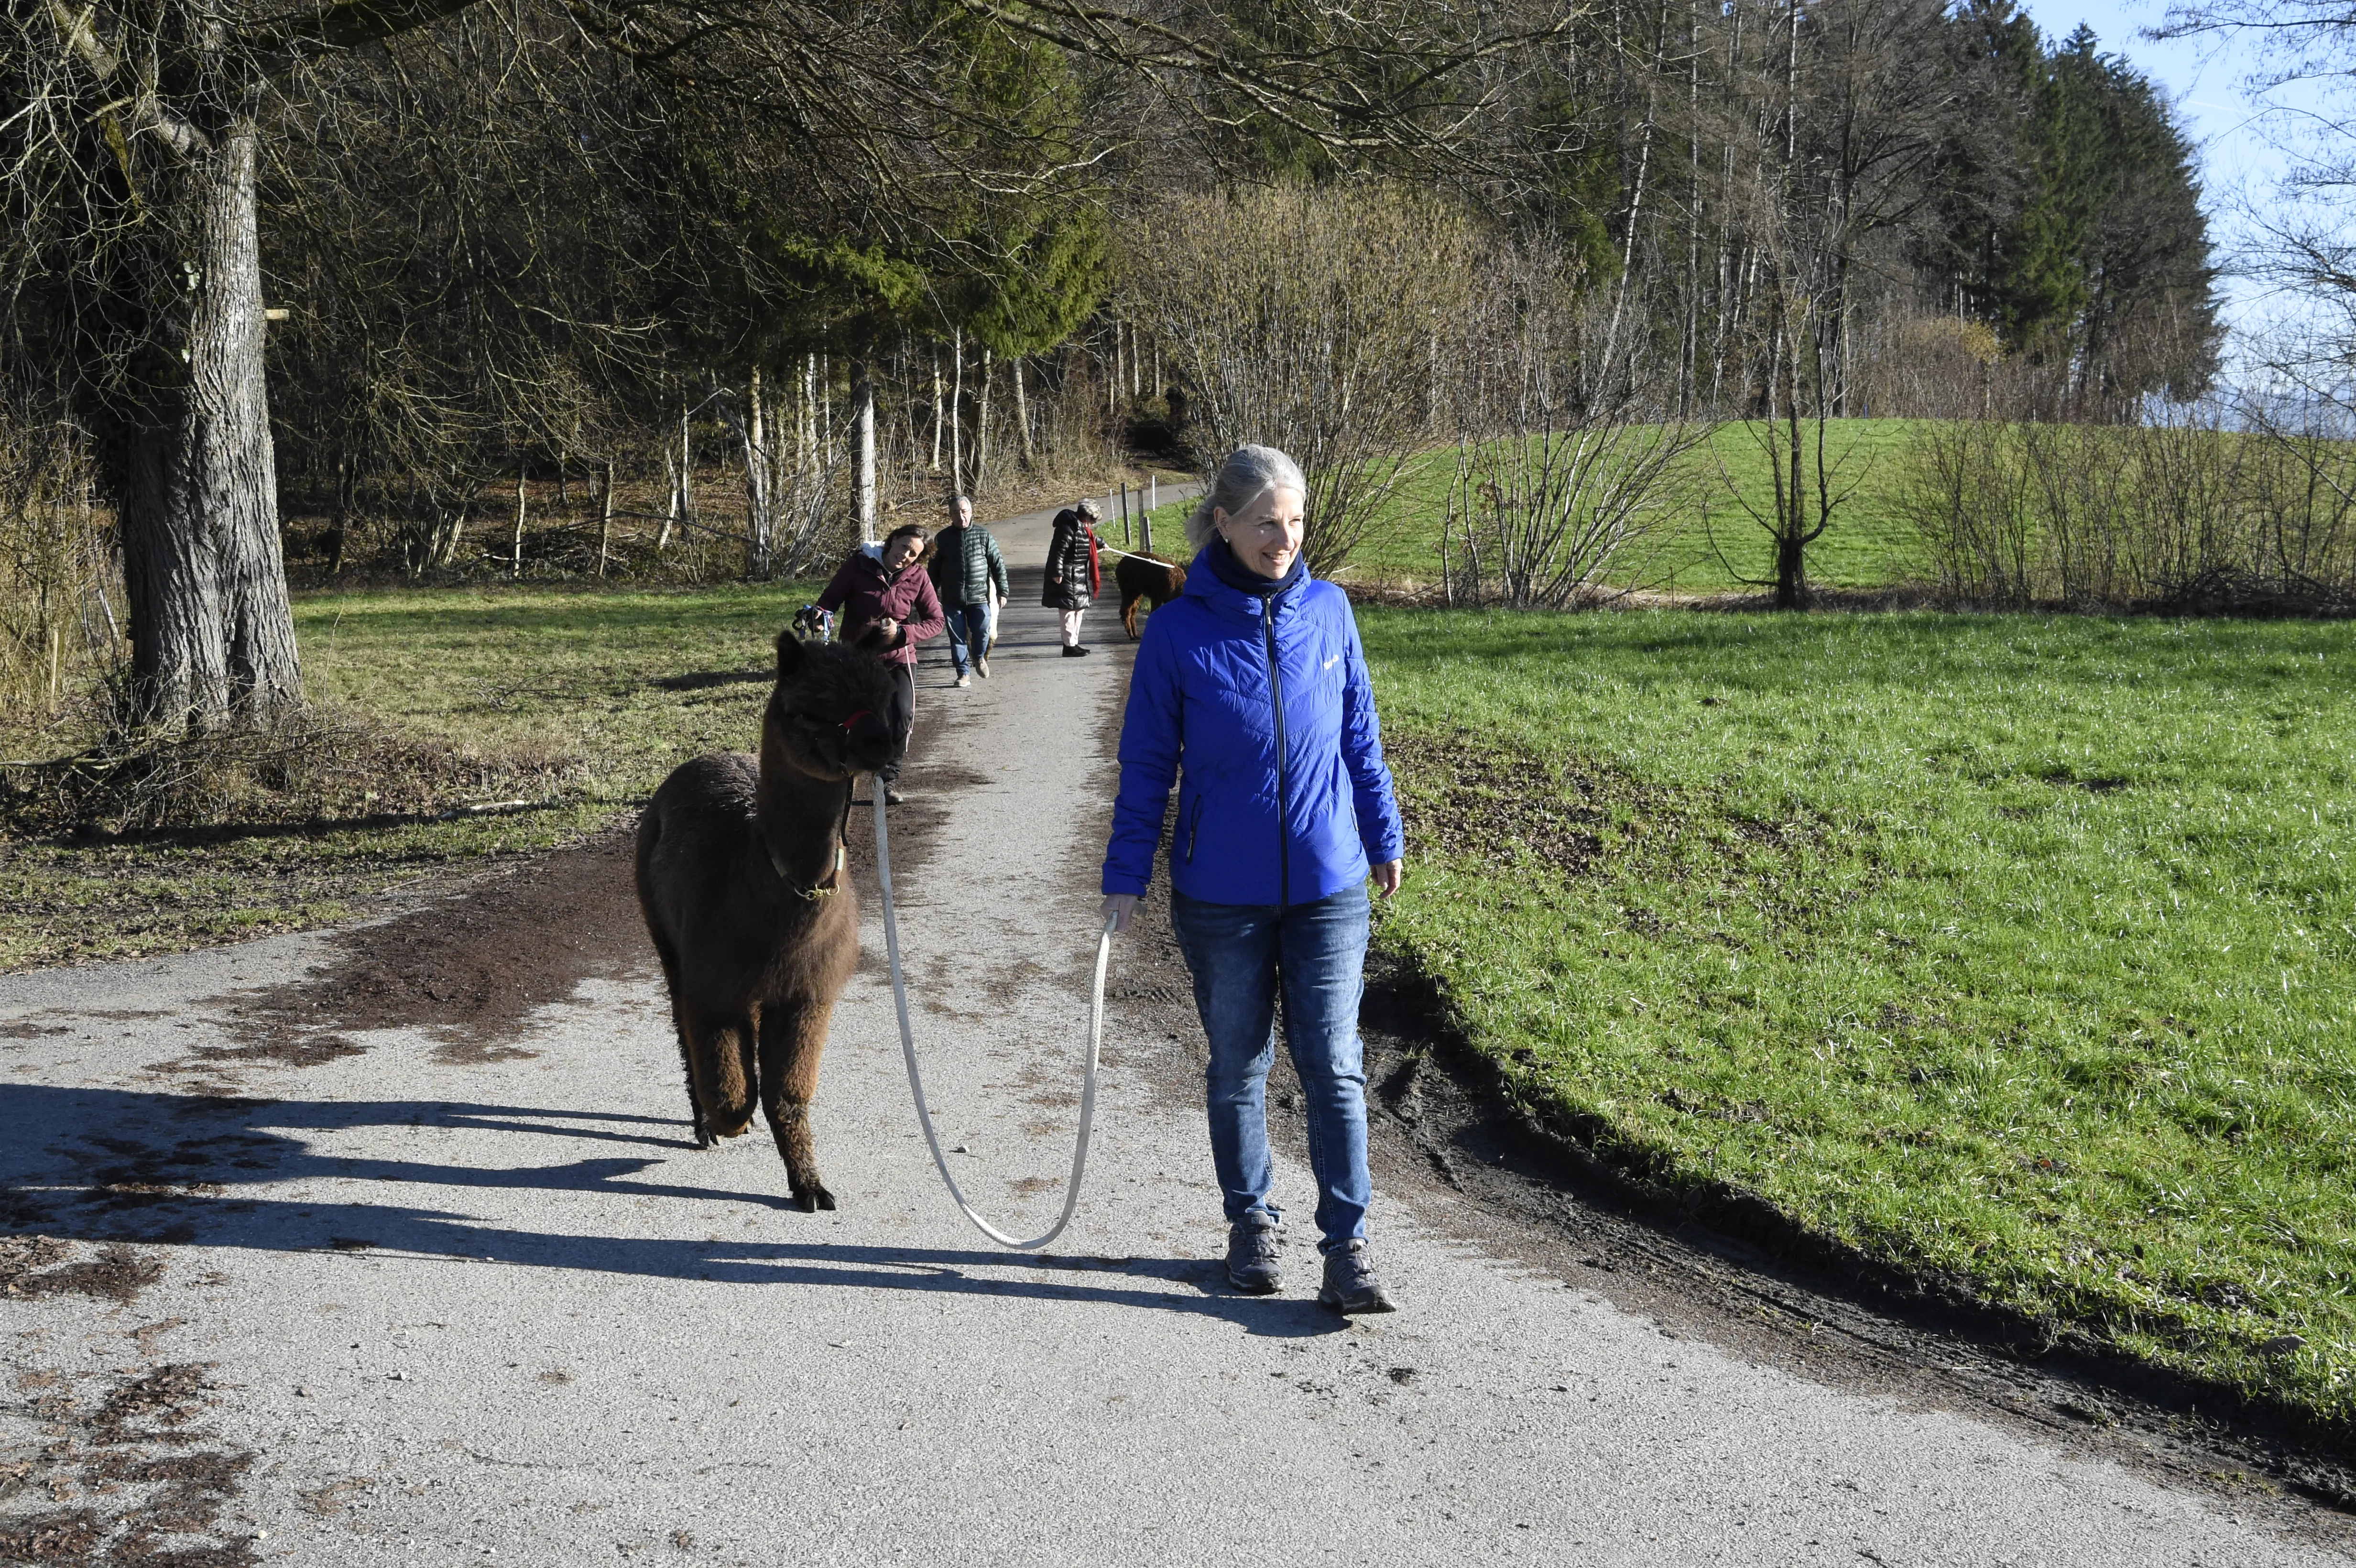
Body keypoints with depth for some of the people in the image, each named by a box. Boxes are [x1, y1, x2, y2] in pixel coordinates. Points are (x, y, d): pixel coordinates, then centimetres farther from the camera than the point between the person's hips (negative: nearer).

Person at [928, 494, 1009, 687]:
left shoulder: (983, 535, 1)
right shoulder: (943, 538, 4)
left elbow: (998, 564, 4)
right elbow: (935, 569, 10)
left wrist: (1002, 591, 0)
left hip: (979, 597, -1)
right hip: (952, 599, 1)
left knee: (983, 632, -5)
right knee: (957, 638, 3)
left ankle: (979, 657, 26)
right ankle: (963, 674, 13)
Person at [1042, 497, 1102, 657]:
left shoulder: (1081, 527, 12)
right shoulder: (1069, 527, -19)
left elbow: (1090, 538, 35)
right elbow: (1059, 551, -23)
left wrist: (1101, 543, 51)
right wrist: (1057, 573, -26)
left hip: (1080, 577, 11)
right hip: (1068, 578, -11)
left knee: (1079, 611, 15)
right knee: (1070, 611, -8)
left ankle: (1074, 644, 22)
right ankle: (1069, 646, -5)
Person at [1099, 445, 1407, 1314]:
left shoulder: (1327, 610, -1)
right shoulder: (1178, 630, -7)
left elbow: (1359, 736, 10)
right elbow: (1147, 763, -1)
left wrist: (1384, 836, 15)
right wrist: (1126, 875, -4)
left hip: (1329, 885, 1)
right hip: (1222, 893, -1)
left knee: (1335, 1068, 0)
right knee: (1238, 1066, 12)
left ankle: (1347, 1249, 5)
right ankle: (1250, 1222, 29)